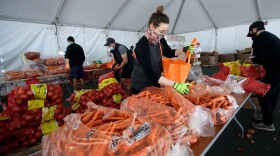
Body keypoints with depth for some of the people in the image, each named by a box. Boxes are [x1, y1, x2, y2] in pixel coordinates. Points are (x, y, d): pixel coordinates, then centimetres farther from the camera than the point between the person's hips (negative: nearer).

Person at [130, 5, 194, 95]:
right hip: (141, 87, -6)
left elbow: (169, 53, 11)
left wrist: (184, 49, -7)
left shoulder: (160, 40, -8)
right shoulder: (142, 45, -29)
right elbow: (151, 74, -33)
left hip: (155, 83, 6)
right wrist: (175, 85, -37)